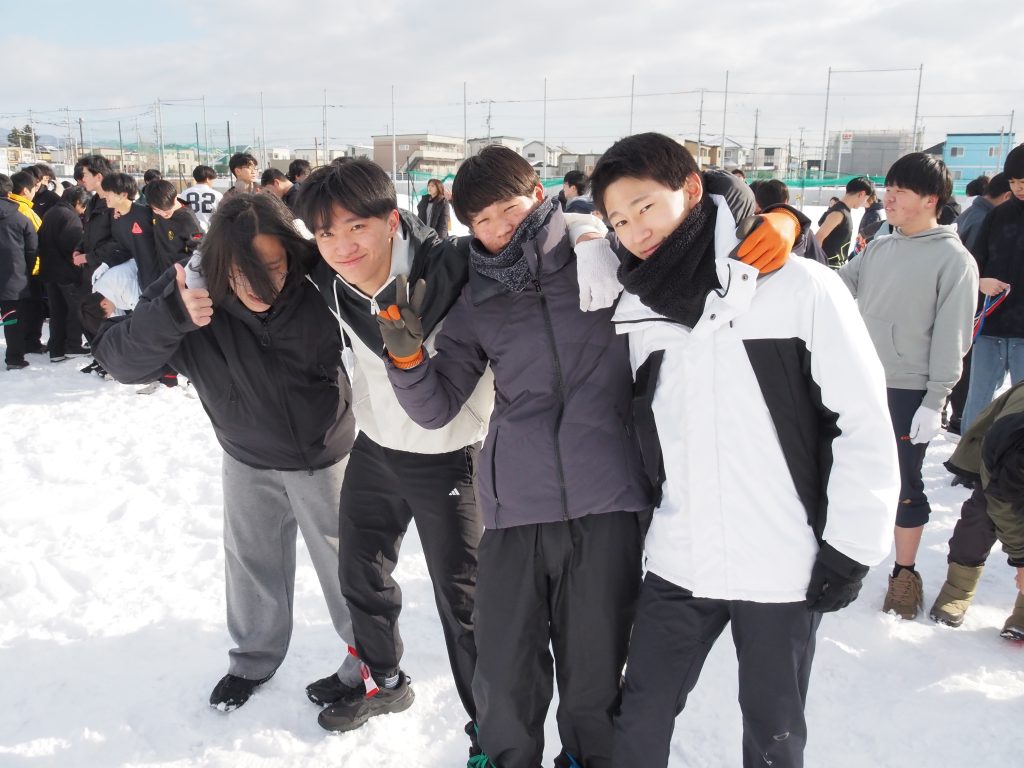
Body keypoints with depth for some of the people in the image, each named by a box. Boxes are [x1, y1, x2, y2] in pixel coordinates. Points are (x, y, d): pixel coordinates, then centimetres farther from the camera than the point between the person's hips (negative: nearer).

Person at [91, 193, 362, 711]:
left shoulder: (318, 285, -28)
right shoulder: (190, 291, -24)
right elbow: (120, 359, -28)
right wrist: (171, 316, -44)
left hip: (324, 454, -2)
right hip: (248, 459, 3)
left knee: (344, 560, 11)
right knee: (251, 560, 21)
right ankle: (254, 657, 45)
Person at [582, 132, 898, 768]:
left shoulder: (799, 287, -11)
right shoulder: (636, 312, 2)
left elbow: (865, 423, -9)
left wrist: (851, 547, -8)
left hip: (786, 569, -3)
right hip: (677, 566, 4)